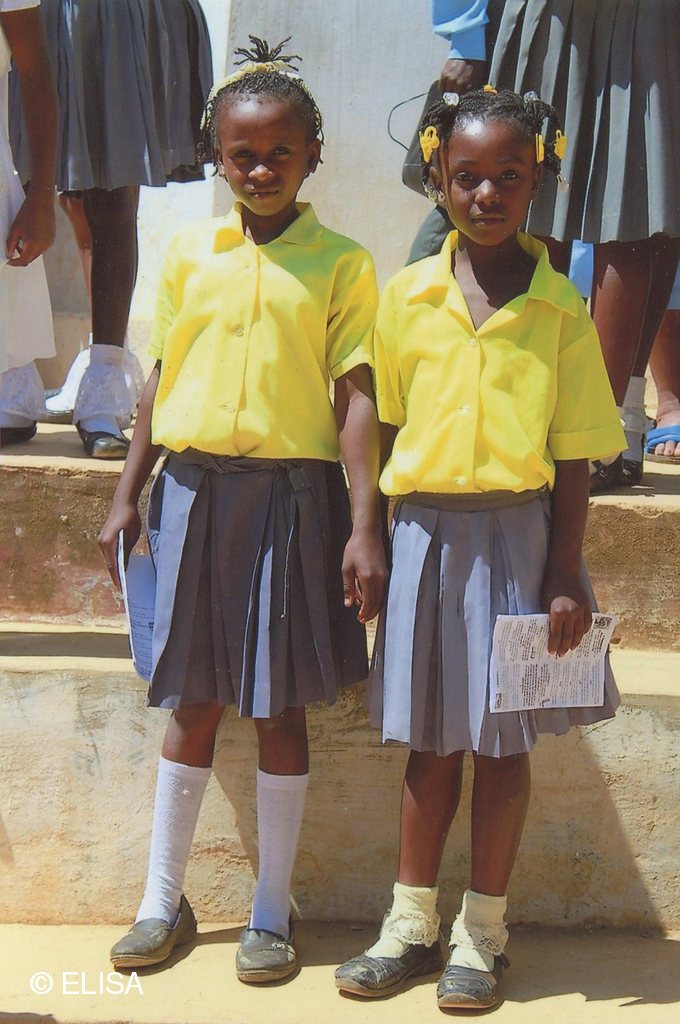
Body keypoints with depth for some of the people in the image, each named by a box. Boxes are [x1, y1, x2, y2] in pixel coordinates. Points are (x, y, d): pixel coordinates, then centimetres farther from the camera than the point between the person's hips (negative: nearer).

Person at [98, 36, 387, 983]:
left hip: (292, 494, -2)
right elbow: (160, 378, 11)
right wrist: (128, 495, 9)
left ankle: (273, 911, 20)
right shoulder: (190, 253, 7)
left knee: (281, 707, 5)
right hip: (195, 487, 2)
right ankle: (163, 902, 22)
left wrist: (364, 526, -11)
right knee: (193, 703, 10)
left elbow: (357, 399, -5)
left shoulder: (341, 264, -1)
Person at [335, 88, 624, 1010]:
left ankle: (482, 932, 22)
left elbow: (572, 457, -3)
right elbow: (383, 425, 6)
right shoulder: (405, 297, 1)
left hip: (518, 534, -1)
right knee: (432, 740, 10)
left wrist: (565, 579, -6)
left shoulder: (559, 307, -3)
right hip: (427, 531, 1)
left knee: (502, 741, 7)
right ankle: (411, 924, 25)